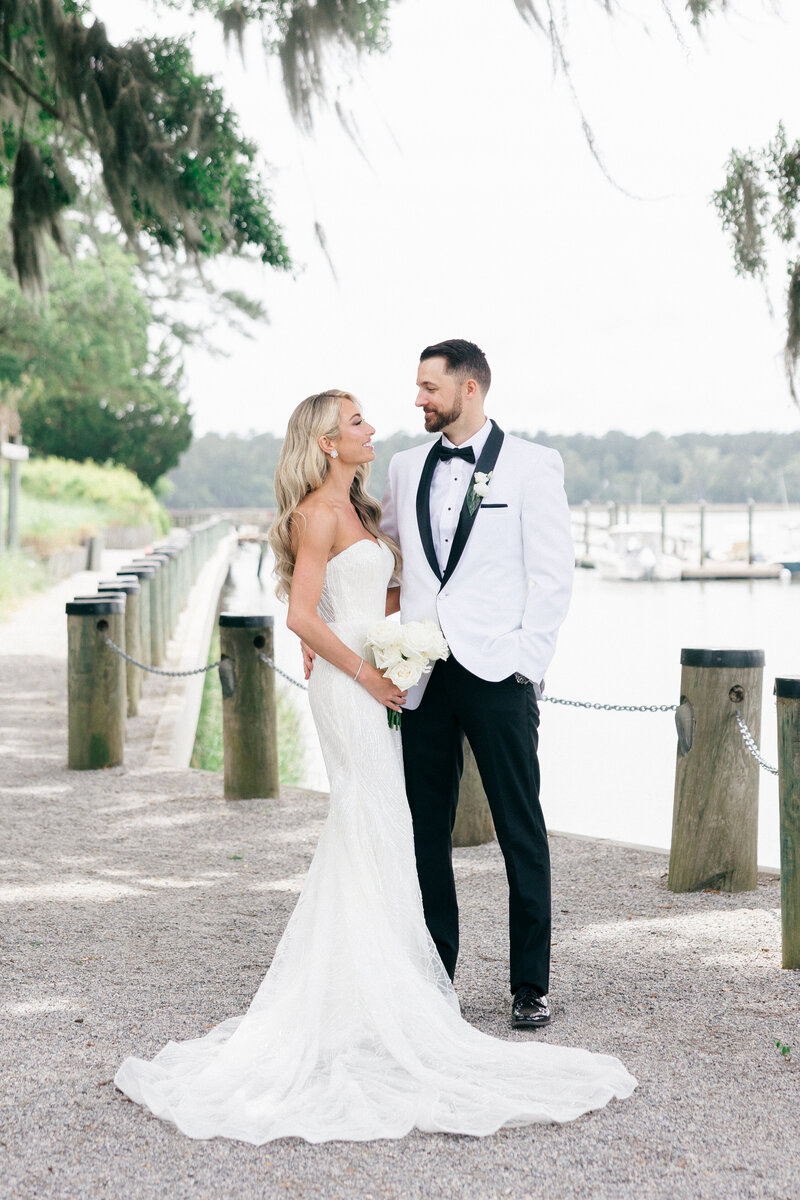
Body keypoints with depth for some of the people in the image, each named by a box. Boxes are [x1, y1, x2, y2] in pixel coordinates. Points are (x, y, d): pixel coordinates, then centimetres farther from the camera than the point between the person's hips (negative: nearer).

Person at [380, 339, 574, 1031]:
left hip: (497, 673, -4)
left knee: (521, 831, 1)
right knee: (425, 831, 7)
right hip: (421, 677, 5)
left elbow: (553, 574, -2)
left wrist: (525, 661, -10)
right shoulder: (407, 468, 13)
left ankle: (532, 986, 9)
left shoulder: (532, 466, 0)